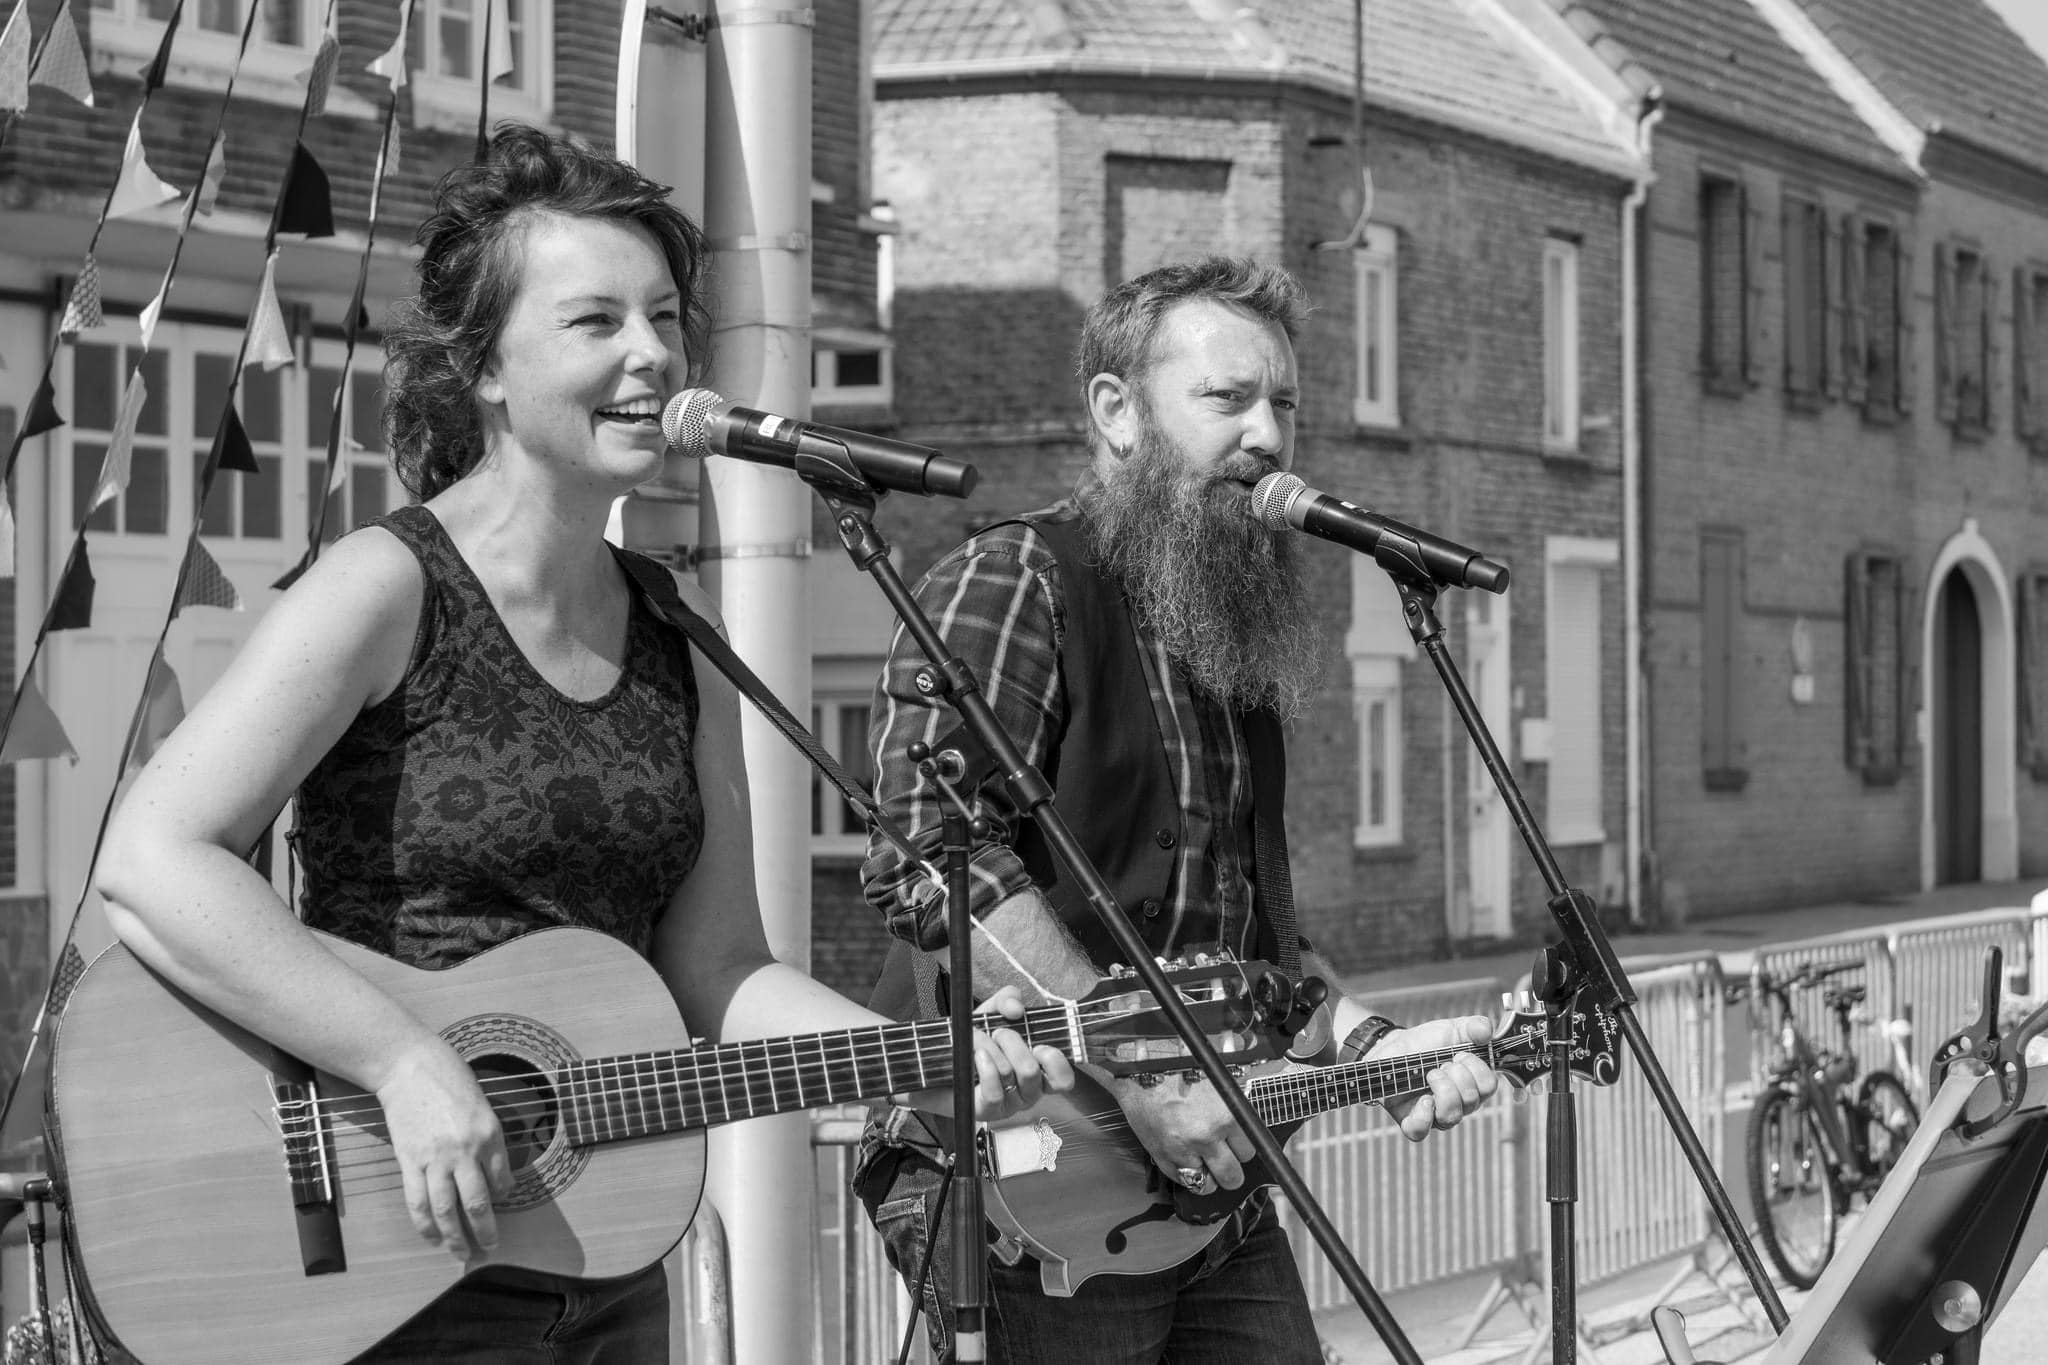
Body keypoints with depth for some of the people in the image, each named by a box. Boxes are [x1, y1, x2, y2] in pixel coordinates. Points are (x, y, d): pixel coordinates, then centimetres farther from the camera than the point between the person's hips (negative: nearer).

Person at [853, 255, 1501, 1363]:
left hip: (1210, 1191, 8)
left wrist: (1367, 1043, 11)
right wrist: (1137, 1071, -24)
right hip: (1021, 1193, -8)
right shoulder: (1011, 581, -9)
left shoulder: (1236, 640, 19)